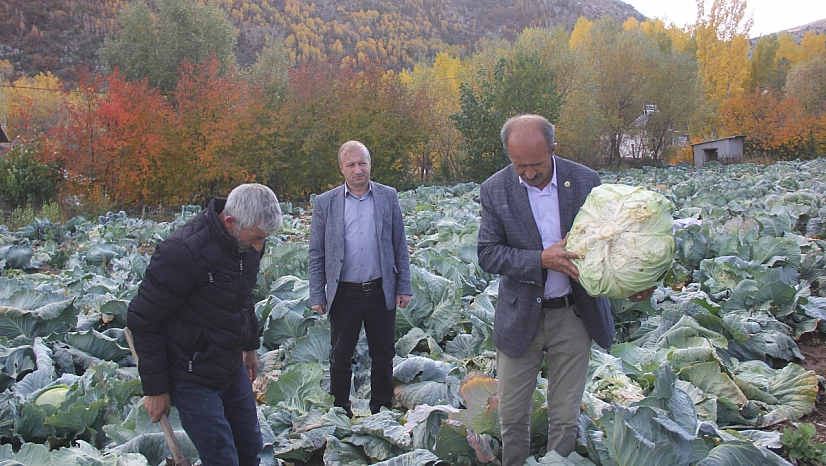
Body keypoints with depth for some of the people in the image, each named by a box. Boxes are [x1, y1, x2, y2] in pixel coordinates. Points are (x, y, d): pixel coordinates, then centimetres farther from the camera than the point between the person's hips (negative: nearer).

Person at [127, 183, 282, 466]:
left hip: (234, 367, 7)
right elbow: (143, 319, -18)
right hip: (193, 376, -7)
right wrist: (155, 388, -13)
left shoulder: (248, 243, -3)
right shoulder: (183, 252, -27)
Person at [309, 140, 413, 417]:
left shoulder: (388, 197, 2)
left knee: (383, 358, 12)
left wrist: (404, 287, 3)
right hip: (344, 295, -1)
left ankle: (381, 412, 29)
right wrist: (317, 295, -2)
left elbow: (400, 246, 6)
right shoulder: (325, 203, -1)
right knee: (340, 359, 11)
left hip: (381, 292, 1)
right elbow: (316, 253, 2)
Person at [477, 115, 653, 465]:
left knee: (565, 417, 11)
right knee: (512, 415, 11)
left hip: (573, 316, 0)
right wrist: (541, 260, -24)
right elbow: (487, 254, -10)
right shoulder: (495, 189, -7)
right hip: (520, 316, 0)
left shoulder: (586, 180, -6)